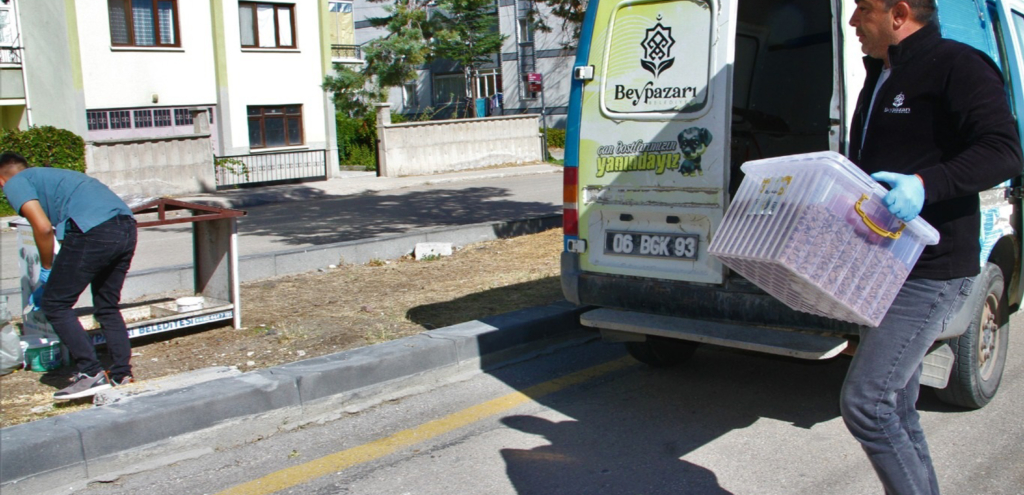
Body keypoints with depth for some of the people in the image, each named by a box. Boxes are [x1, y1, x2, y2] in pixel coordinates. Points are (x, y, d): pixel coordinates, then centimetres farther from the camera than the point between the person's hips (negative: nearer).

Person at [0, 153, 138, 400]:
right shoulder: (50, 175, 37)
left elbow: (43, 227, -3)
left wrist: (46, 270, 12)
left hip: (93, 230, -8)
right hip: (127, 227, 8)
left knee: (54, 305, 5)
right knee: (107, 306, 21)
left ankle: (92, 374, 1)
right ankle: (122, 374, 20)